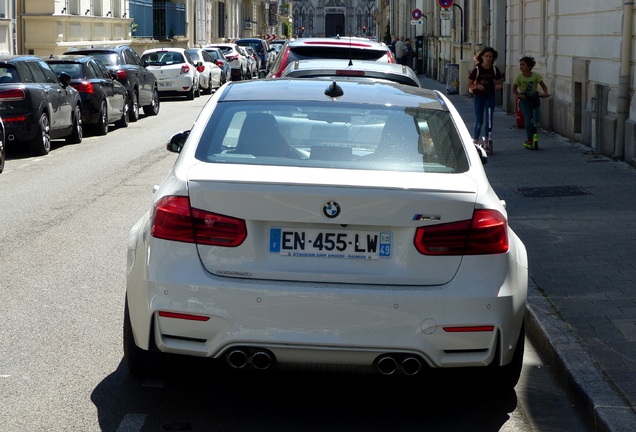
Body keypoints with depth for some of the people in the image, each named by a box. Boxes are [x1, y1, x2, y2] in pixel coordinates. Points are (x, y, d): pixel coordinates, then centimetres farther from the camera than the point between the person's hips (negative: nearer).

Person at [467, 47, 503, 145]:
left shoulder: (494, 69, -2)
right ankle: (475, 141, 10)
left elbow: (499, 82, 5)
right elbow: (469, 85, -7)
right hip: (479, 96, -2)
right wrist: (477, 86, -28)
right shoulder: (477, 69, -8)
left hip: (490, 96, 2)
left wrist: (499, 86, -19)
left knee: (489, 118, -5)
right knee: (479, 121, -2)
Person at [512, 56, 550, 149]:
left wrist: (545, 92, -25)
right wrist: (519, 94, -29)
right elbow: (514, 89, -9)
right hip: (524, 99, -2)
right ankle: (530, 140, -1)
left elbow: (543, 85, -5)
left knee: (537, 118, -8)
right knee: (528, 119, -10)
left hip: (534, 98, 2)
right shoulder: (519, 77, -11)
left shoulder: (535, 76, -10)